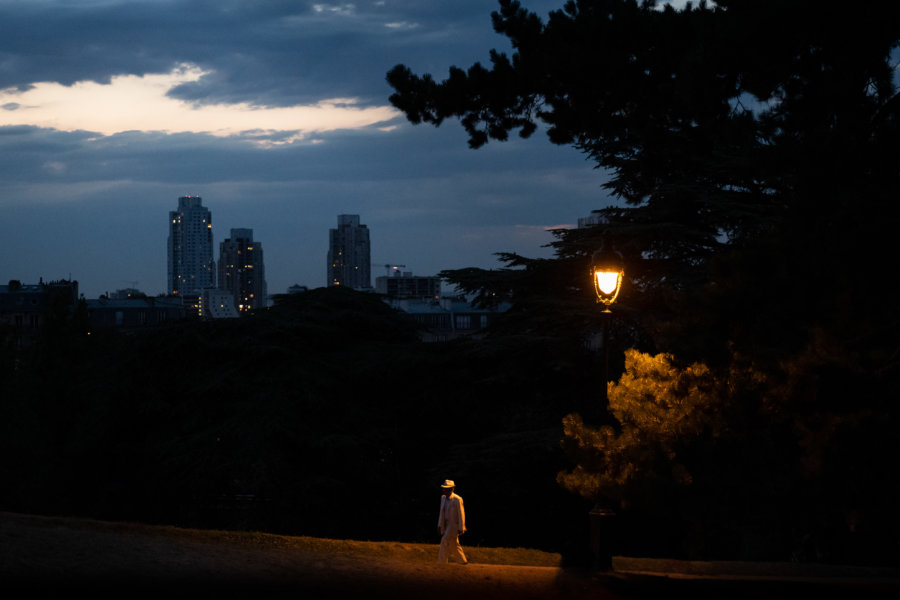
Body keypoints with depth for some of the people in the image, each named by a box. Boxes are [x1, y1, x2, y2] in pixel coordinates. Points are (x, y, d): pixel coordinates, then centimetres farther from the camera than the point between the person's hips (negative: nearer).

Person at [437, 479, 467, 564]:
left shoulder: (457, 500, -17)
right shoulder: (443, 498, 5)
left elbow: (461, 514, -15)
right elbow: (442, 513, 12)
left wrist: (461, 529, -17)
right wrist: (439, 525, 8)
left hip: (455, 525, -8)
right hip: (446, 525, 8)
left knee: (444, 541, -17)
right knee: (454, 545, 12)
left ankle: (442, 563, -12)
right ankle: (464, 562, 23)